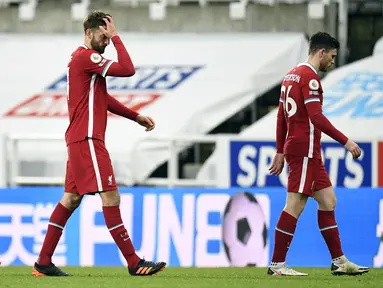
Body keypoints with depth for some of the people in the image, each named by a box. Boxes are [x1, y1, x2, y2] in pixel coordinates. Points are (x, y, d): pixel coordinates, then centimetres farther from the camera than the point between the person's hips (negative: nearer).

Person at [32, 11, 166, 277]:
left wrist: (136, 117, 20)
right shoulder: (86, 57, -13)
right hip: (87, 139, -11)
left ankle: (44, 263, 12)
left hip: (79, 139, 11)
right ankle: (134, 263, -12)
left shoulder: (82, 58, 19)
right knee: (110, 197, -11)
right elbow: (128, 70, -21)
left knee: (71, 198, 12)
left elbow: (102, 98, 25)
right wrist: (116, 37, -12)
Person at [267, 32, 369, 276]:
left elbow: (281, 117, 21)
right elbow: (316, 117, -20)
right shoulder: (309, 77, -12)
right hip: (305, 149, -10)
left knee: (328, 201, 10)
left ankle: (339, 261, 10)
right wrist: (346, 141, -18)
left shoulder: (292, 75, 17)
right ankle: (277, 264, -6)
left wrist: (280, 152, 23)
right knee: (295, 206, -8)